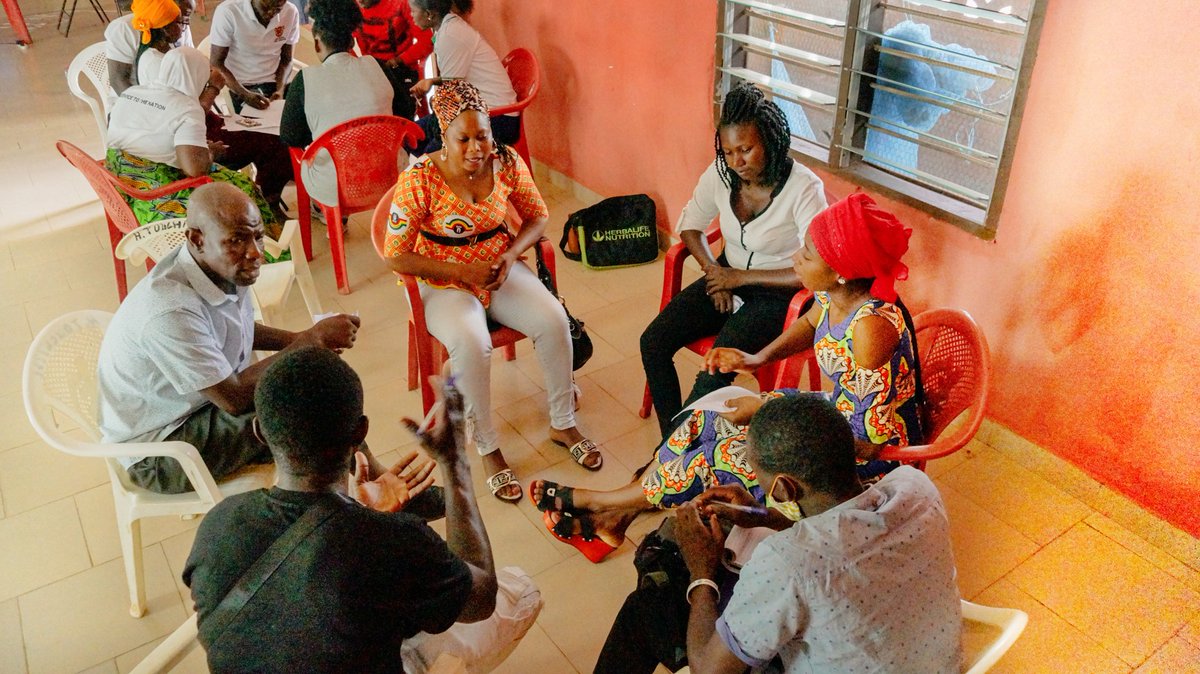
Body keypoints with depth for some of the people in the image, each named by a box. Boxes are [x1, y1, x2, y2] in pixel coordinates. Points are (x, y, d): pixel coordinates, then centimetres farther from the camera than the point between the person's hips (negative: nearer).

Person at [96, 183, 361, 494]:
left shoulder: (224, 266, -10)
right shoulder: (170, 311, -35)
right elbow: (234, 398, -30)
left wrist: (298, 339, -8)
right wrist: (312, 339, -26)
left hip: (205, 399, 8)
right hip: (158, 452, -8)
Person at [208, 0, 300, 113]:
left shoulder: (291, 13, -8)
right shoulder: (228, 12, -18)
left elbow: (286, 59, 4)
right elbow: (216, 63, -14)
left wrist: (280, 90, -13)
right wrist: (245, 94, -27)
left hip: (272, 84, 4)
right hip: (236, 87, -4)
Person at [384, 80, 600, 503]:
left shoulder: (506, 162, -6)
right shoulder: (420, 179, -17)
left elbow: (538, 216, 6)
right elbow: (397, 256, -15)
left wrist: (511, 253, -13)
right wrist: (463, 270, -22)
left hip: (501, 269, 4)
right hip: (445, 284, -3)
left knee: (554, 320, -22)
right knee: (472, 344, -33)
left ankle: (562, 424, 0)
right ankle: (488, 450, -12)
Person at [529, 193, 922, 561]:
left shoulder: (871, 326, -35)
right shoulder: (834, 295, -11)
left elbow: (868, 438, -31)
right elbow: (809, 324, 13)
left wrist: (767, 409, -25)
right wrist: (758, 358, -6)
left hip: (868, 460, -8)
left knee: (719, 459, -8)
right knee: (706, 423, 1)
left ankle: (597, 503, 14)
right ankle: (616, 519, 13)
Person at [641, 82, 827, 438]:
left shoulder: (804, 189, -22)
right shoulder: (721, 173, -7)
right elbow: (691, 223, 9)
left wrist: (740, 277, -19)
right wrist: (714, 273, -7)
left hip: (777, 293, -5)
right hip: (728, 276, 6)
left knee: (716, 369, -27)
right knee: (653, 342, -13)